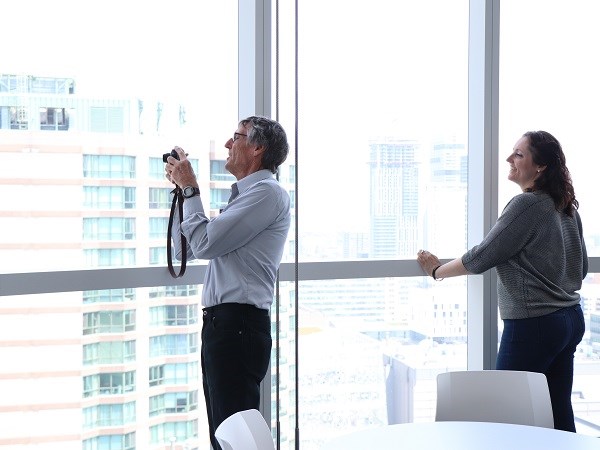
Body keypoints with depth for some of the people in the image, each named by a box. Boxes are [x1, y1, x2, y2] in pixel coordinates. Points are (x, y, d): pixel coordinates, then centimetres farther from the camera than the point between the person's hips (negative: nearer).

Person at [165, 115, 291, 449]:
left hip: (239, 324, -10)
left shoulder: (267, 192, -9)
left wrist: (190, 188, -2)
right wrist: (180, 187, 17)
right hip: (220, 322, 10)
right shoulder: (243, 196, 22)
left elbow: (204, 243, -16)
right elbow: (185, 247, 23)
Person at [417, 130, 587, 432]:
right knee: (559, 414, 11)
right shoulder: (567, 207, 10)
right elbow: (581, 268, 18)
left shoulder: (526, 204, -15)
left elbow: (481, 257, -12)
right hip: (571, 319, 9)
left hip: (532, 325, -8)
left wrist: (436, 270, 1)